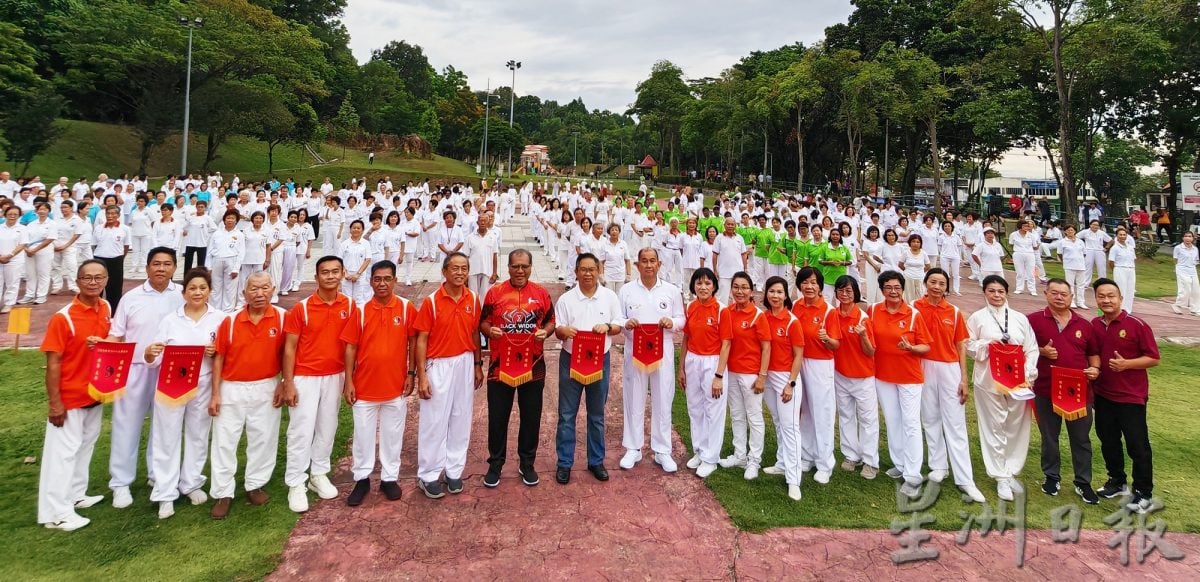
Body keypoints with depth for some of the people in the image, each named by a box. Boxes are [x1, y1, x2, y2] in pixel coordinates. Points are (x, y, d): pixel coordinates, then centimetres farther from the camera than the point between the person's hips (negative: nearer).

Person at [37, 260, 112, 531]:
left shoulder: (106, 308, 0)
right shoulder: (63, 318, -19)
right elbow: (53, 363, -17)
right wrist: (55, 403, -17)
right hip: (69, 397, -7)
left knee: (85, 445, 19)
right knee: (63, 451, 3)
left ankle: (75, 495, 35)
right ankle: (55, 513, 13)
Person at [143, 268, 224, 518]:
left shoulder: (220, 319, -3)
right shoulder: (170, 320, -1)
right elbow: (156, 360, -3)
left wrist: (215, 352, -19)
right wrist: (149, 354, -25)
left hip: (202, 387, 1)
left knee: (198, 436, 14)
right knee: (167, 439, 5)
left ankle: (192, 484, 32)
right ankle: (165, 494, 15)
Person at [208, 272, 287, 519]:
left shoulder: (282, 318, -8)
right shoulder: (230, 321, -7)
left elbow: (285, 353, 0)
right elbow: (218, 358, -2)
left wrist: (283, 386, -4)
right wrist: (215, 395, -4)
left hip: (266, 388, 0)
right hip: (232, 388, 0)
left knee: (263, 439, 10)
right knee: (224, 441, 5)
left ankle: (254, 485, 28)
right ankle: (223, 494, 17)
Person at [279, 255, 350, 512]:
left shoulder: (349, 306, -2)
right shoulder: (301, 308, -10)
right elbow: (290, 348, -7)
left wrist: (350, 377, 5)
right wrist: (288, 384, -10)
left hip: (335, 376, 3)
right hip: (305, 377, -3)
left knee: (327, 428, 14)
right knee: (301, 430, 0)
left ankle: (319, 474, 30)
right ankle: (296, 484, 11)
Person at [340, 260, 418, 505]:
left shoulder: (406, 308, -5)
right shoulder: (361, 310, -3)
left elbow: (413, 342, 2)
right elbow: (350, 347, -1)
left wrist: (411, 373, -2)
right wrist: (348, 381, -4)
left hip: (395, 384, 0)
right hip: (364, 385, 1)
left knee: (392, 434, 11)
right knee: (363, 434, 11)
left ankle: (389, 478, 25)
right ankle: (362, 479, 26)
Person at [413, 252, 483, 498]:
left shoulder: (472, 300, 1)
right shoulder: (431, 302, -11)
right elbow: (421, 340, -10)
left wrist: (478, 365, 11)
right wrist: (422, 376, -12)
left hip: (465, 364, 4)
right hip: (438, 366, -4)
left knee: (461, 420, 12)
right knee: (434, 422, 3)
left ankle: (454, 471, 25)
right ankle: (428, 475, 16)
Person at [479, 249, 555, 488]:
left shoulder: (541, 293, 2)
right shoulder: (494, 292, -1)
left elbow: (551, 321, 10)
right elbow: (483, 322, 4)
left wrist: (545, 331, -11)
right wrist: (489, 330, -18)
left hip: (533, 366, 1)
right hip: (500, 365, -1)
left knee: (531, 417, 11)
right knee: (498, 417, 8)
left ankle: (527, 464, 28)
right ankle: (495, 464, 26)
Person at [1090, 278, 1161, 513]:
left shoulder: (1137, 325, -12)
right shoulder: (1094, 325, 3)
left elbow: (1154, 358, -10)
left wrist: (1126, 364, -23)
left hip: (1131, 396, -5)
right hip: (1103, 395, 5)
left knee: (1137, 445, 2)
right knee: (1108, 442, 16)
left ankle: (1144, 493, 15)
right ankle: (1117, 481, 33)